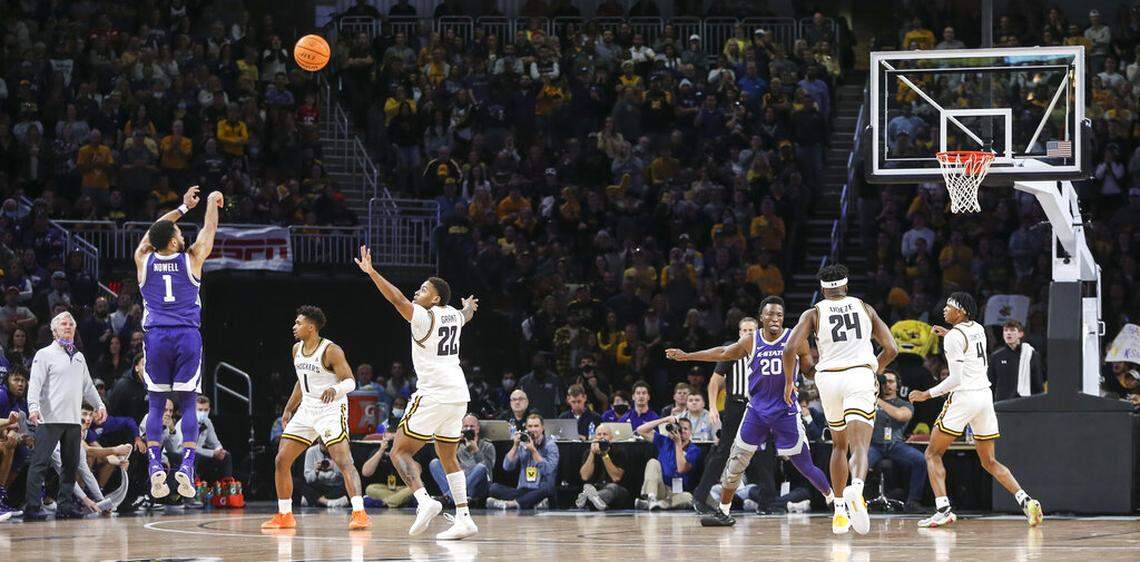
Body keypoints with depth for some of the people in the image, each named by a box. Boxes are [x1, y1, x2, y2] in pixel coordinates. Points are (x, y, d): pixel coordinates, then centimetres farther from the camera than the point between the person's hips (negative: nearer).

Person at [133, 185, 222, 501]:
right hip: (188, 336, -1)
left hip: (156, 336, 1)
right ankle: (187, 466, -13)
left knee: (155, 405, 6)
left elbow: (154, 231, 23)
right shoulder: (191, 259, -1)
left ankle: (155, 465, -9)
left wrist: (184, 207, 34)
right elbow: (209, 230, 16)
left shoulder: (144, 260, 4)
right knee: (187, 405, 1)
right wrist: (212, 202, 33)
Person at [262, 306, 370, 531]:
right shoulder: (297, 349, 9)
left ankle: (359, 513, -27)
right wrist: (289, 409, 21)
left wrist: (334, 389, -39)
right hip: (307, 409, 8)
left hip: (331, 409, -8)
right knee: (281, 460, 5)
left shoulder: (331, 351, -15)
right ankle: (284, 516, 15)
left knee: (343, 460, -22)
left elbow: (350, 381, -18)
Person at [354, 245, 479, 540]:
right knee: (447, 456, 18)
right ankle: (464, 518, 10)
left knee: (400, 451, -3)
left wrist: (371, 272, -27)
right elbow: (466, 314, 40)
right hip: (459, 394, 8)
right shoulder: (454, 315, 15)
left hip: (434, 394, -8)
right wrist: (470, 306, 63)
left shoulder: (424, 317, -8)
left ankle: (424, 501, -24)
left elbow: (398, 300, -23)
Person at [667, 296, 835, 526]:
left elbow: (809, 370, 5)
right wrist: (686, 356, 18)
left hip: (786, 412, -3)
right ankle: (723, 512, 11)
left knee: (804, 465, -3)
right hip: (756, 411, 3)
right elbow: (723, 353, 16)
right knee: (736, 461, 1)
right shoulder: (751, 341, 2)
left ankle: (832, 498, 17)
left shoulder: (795, 340, -6)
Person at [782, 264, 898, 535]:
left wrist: (789, 382, 11)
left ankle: (840, 512, 21)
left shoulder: (814, 313, 9)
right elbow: (891, 349, 11)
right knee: (859, 446, -13)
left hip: (829, 378, 1)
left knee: (839, 445, 22)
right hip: (860, 376, -1)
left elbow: (790, 349, -4)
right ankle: (856, 489, -46)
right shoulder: (865, 308, 14)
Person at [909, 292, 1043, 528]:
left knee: (933, 454, 4)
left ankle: (943, 510, -10)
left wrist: (928, 394, -8)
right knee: (989, 462, 13)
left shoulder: (954, 337, -11)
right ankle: (1026, 501, -6)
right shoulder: (978, 329, 12)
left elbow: (956, 378, -16)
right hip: (985, 395, 7)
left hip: (964, 396, -7)